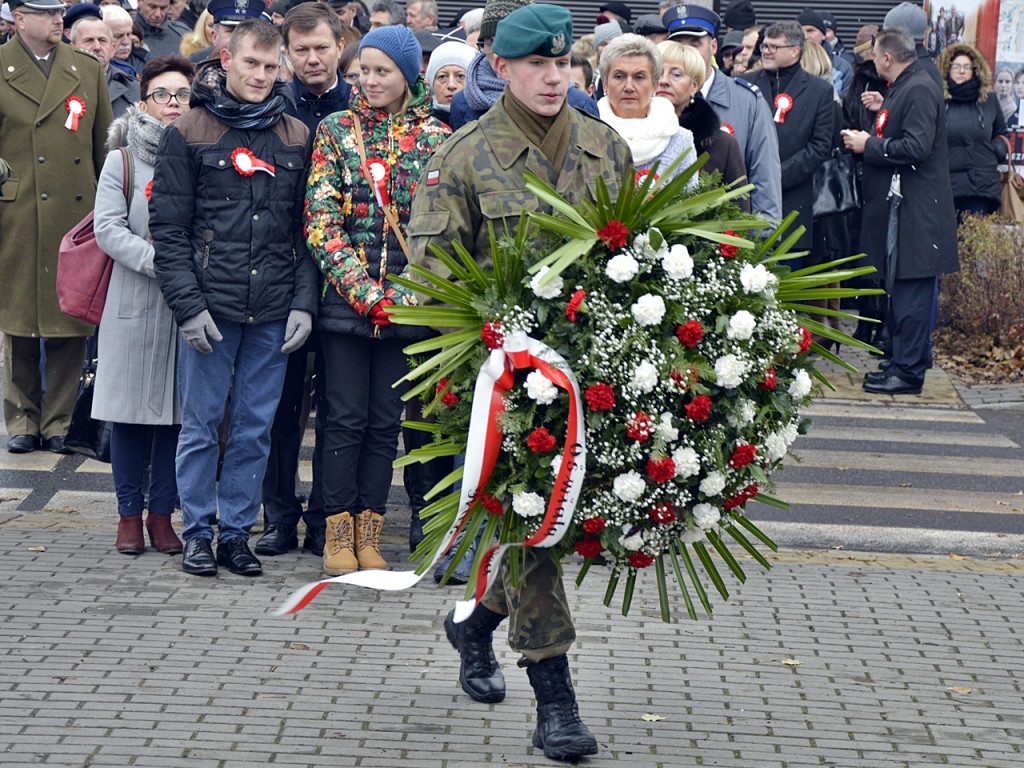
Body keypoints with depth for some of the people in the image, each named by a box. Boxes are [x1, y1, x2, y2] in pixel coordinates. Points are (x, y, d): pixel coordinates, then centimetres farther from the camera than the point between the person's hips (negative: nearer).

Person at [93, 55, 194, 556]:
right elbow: (108, 229, -6)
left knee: (177, 409, 4)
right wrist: (160, 261, -18)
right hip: (134, 303, -1)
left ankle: (162, 513, 15)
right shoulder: (122, 161, 3)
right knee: (131, 409, 3)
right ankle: (130, 513, 14)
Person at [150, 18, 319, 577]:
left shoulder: (296, 138, 10)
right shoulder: (188, 134, 1)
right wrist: (188, 304, -10)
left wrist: (304, 302, 0)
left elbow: (309, 230, 10)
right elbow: (168, 228, -2)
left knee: (255, 427, 7)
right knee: (200, 425, 3)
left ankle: (238, 531, 16)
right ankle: (198, 533, 13)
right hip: (210, 309, -2)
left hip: (273, 313, 2)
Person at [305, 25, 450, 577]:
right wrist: (365, 290, -13)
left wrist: (406, 295, -9)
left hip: (406, 303, 1)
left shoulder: (436, 138, 5)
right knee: (346, 418, -1)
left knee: (386, 421, 6)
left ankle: (369, 532, 13)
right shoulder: (335, 131, 3)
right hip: (346, 299, -1)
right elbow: (320, 220, -3)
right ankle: (338, 532, 7)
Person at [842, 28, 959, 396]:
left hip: (916, 210, -11)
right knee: (900, 290, 14)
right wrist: (868, 140, 8)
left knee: (910, 292, -8)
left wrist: (869, 146, -13)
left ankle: (908, 372, -6)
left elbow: (916, 146, -23)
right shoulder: (902, 88, 18)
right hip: (900, 204, 11)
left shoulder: (919, 90, -15)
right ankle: (902, 362, 21)